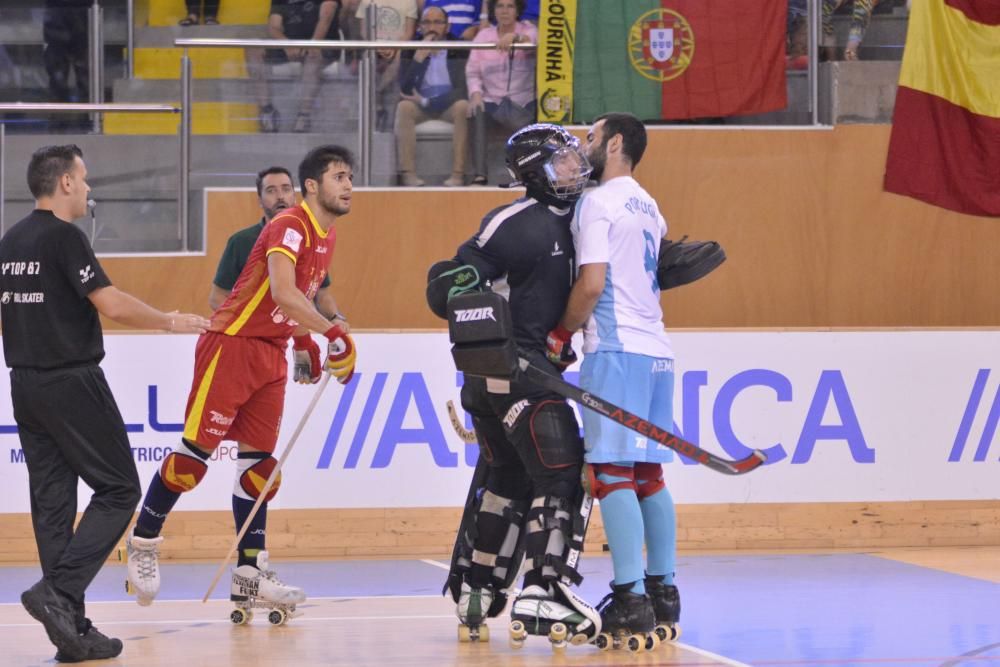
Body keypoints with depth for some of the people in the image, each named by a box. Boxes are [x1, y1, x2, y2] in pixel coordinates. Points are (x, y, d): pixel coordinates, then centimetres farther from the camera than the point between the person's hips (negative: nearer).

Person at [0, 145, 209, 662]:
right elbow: (113, 305, -18)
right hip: (72, 382, -8)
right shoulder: (64, 238, -14)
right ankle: (58, 591, -14)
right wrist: (171, 322, -5)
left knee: (52, 502, 7)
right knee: (118, 489, 0)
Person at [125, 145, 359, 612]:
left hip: (271, 355, 8)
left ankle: (250, 573, 8)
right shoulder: (289, 227, -18)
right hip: (231, 345, -8)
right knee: (195, 453, -5)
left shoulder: (327, 236, 11)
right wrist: (333, 333, -35)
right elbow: (282, 292, -34)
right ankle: (143, 541, 10)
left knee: (259, 463, 6)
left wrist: (305, 345, 17)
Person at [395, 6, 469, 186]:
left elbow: (463, 87, -9)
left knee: (463, 106, -35)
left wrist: (425, 100, -16)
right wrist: (419, 57, -19)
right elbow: (404, 88, -6)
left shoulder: (459, 49, 1)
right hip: (420, 104, 1)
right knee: (404, 107, -33)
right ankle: (408, 173, -36)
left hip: (450, 104, -1)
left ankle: (458, 174, -35)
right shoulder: (411, 51, 5)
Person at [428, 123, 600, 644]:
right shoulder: (513, 224, -13)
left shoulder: (570, 224, 14)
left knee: (511, 479, 19)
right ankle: (542, 593, -23)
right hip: (507, 366, -10)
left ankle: (477, 591, 30)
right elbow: (445, 292, -14)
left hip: (536, 366, 10)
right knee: (560, 473, -16)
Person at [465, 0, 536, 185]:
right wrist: (475, 93, -15)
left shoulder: (528, 29, 7)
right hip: (491, 99, 2)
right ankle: (479, 175, -36)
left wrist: (514, 37, -42)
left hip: (522, 102, -2)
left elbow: (532, 41, -19)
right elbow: (472, 71, 6)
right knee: (477, 111, -32)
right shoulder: (484, 35, 12)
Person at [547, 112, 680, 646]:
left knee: (612, 473, -10)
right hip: (656, 351, 9)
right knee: (648, 473, 13)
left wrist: (562, 335, -2)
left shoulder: (598, 202, -7)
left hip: (618, 351, -9)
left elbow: (592, 282, -15)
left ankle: (630, 599, -16)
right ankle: (662, 591, 16)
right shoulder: (647, 206, 19)